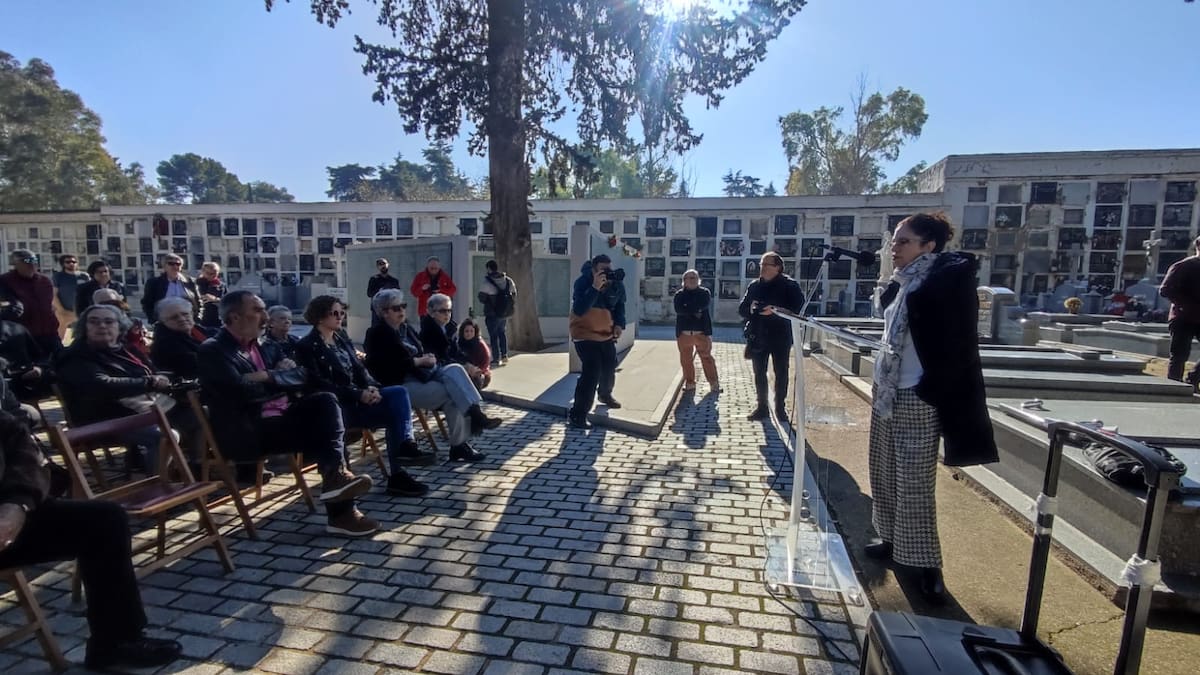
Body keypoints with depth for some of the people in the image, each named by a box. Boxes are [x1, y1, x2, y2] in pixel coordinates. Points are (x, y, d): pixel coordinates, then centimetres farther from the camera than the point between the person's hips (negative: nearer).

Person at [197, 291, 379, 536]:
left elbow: (299, 377, 10)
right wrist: (277, 377, -5)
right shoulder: (213, 350, -8)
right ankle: (341, 511, -16)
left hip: (278, 417, 7)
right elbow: (243, 392, -22)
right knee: (322, 426, -22)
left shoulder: (255, 343, 16)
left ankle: (336, 476, -16)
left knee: (325, 401, -16)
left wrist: (267, 376, -9)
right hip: (248, 432, -7)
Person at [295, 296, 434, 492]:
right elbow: (318, 384, -13)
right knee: (396, 411, -24)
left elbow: (359, 370, 15)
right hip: (335, 405, -7)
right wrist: (358, 394, -22)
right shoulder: (306, 346, -2)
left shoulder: (343, 341, 21)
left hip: (358, 396, 7)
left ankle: (406, 445, -27)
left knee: (399, 392, -22)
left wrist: (371, 387, -10)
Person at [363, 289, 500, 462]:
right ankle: (458, 446, -24)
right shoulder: (377, 335, -2)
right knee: (452, 394, -27)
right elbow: (393, 365, -16)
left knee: (454, 369, -24)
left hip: (423, 375, 7)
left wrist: (428, 358, -4)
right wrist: (420, 360, -11)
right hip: (402, 385, -7)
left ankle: (475, 414, -33)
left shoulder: (407, 329, 21)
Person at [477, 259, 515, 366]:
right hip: (505, 313, 5)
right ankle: (504, 355, 19)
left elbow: (482, 299, -12)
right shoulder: (508, 281, 3)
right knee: (502, 333, 21)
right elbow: (514, 295, 7)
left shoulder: (486, 282, -14)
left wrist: (489, 302, 7)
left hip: (492, 314, -5)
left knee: (493, 335, 3)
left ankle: (496, 359, 3)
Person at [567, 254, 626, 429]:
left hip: (606, 333, 6)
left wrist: (619, 324, -8)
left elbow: (619, 306, 9)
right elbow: (578, 310, -33)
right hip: (585, 333, -6)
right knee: (592, 370, -17)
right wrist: (595, 287, -39)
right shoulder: (583, 282, -22)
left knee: (610, 366, 18)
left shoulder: (617, 284, -9)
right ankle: (577, 415, -8)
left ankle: (605, 394, 50)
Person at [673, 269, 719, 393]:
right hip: (684, 332, 2)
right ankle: (689, 382, 20)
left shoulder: (705, 292, 6)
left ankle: (714, 383, 8)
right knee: (686, 359, 7)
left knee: (706, 358, 0)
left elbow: (704, 305, -14)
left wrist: (688, 309, -11)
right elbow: (678, 309, -11)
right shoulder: (679, 294, 7)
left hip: (702, 331, -1)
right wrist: (695, 311, -15)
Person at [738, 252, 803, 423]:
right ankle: (762, 406, 20)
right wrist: (750, 309, -14)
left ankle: (780, 407, 18)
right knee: (759, 373, 9)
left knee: (781, 373, 6)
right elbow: (742, 309, 9)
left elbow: (799, 309, -15)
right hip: (758, 336, 4)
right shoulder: (754, 285, 8)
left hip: (780, 336, -4)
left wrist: (775, 311, -25)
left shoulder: (789, 285, -5)